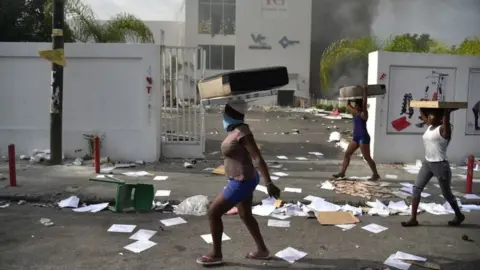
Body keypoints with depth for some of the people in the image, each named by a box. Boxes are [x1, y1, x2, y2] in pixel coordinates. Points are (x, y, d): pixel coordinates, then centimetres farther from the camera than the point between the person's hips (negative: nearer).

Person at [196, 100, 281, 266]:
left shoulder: (242, 133, -24)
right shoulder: (236, 130, 5)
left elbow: (258, 158, -25)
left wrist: (269, 184, -25)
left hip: (241, 183, -10)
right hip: (243, 180, 10)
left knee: (213, 213, 0)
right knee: (245, 216, 23)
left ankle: (216, 255, 15)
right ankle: (262, 250, 37)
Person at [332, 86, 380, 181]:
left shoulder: (364, 113, -9)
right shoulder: (356, 112, 12)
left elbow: (364, 103, -23)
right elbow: (348, 106, 24)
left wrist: (364, 91, -19)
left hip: (364, 137, -9)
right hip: (356, 137, 9)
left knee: (367, 158, -4)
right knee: (347, 154, 4)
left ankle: (376, 175, 6)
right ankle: (342, 173, 4)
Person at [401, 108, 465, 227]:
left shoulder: (443, 129, -14)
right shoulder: (430, 127, 7)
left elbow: (446, 118, -34)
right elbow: (423, 115, 22)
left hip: (440, 165, -7)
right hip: (427, 163, 8)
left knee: (446, 193, 10)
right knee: (416, 188, 0)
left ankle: (459, 216, 35)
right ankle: (413, 219, 4)